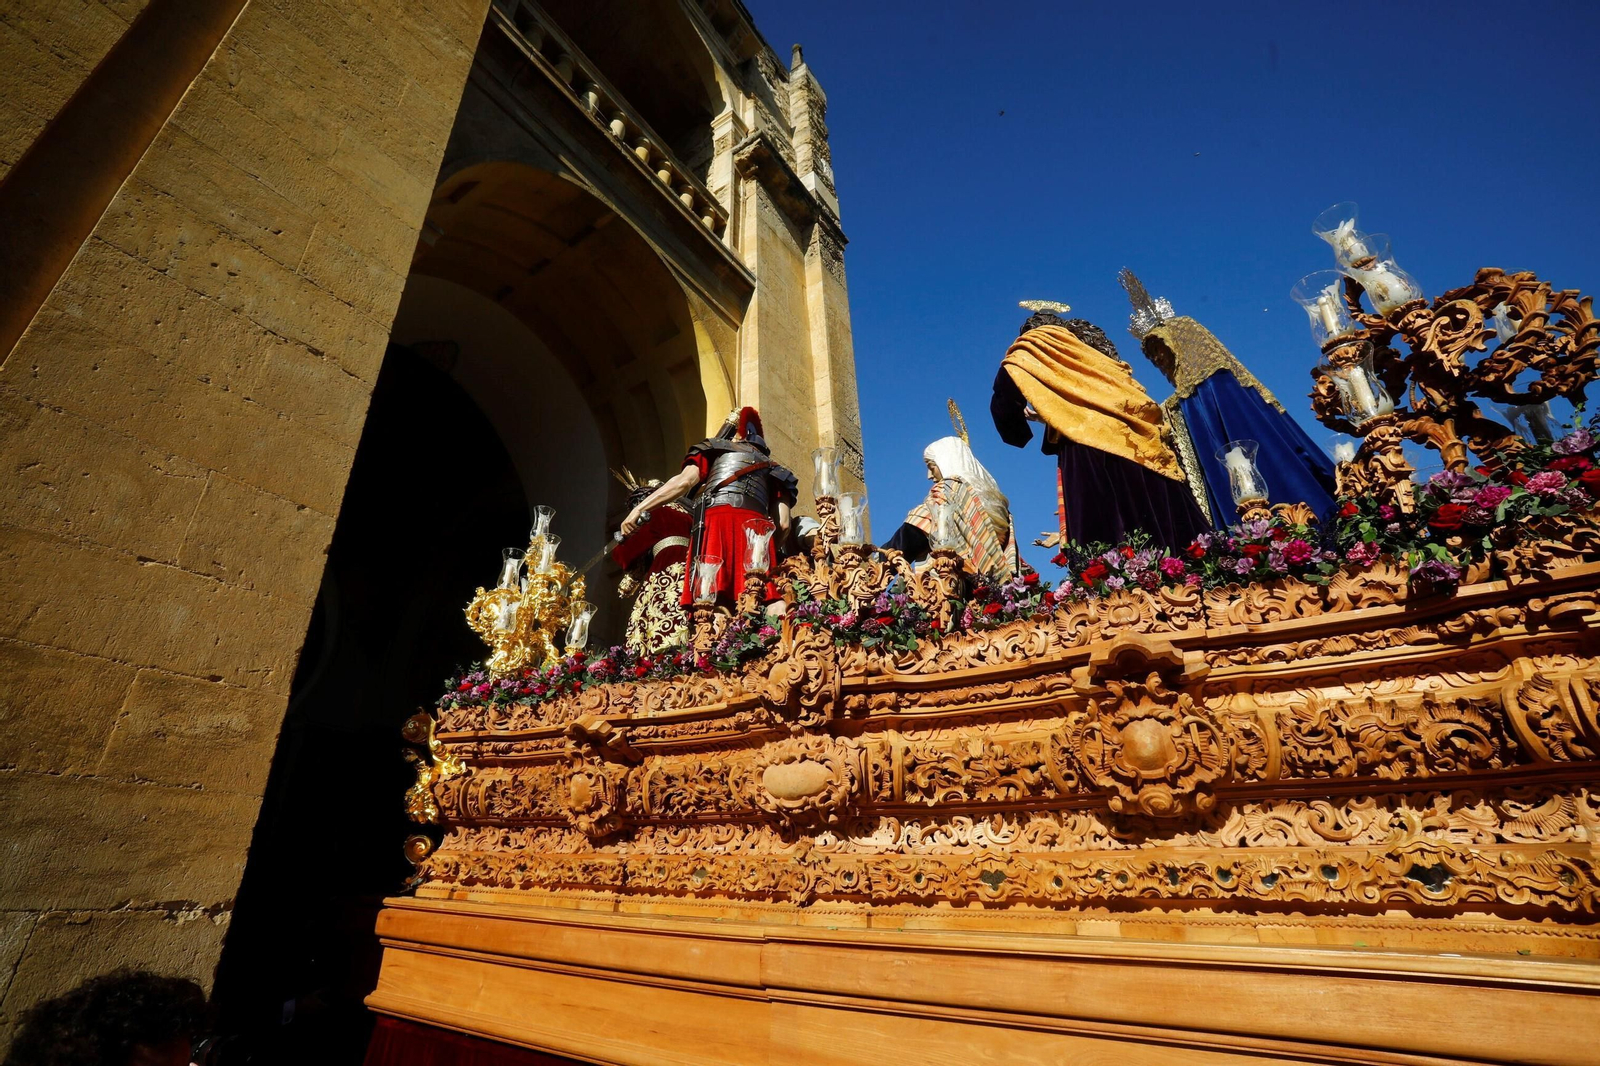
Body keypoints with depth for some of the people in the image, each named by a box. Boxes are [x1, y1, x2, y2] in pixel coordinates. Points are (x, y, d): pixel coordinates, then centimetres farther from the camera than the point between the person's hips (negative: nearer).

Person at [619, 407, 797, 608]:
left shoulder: (715, 449, 26)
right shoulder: (773, 469, 32)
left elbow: (684, 482, 8)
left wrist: (639, 508, 9)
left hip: (715, 523, -2)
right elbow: (783, 525, 17)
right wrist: (768, 547, 31)